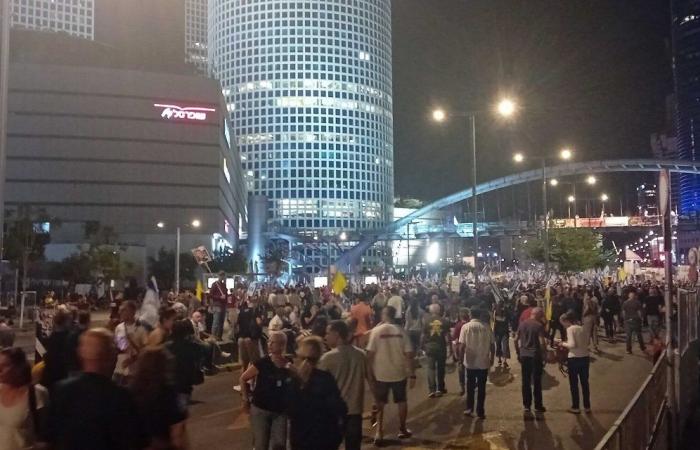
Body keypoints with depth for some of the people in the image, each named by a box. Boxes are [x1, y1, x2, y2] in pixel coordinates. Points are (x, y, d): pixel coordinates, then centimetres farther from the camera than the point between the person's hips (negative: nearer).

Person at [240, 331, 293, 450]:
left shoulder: (290, 364, -10)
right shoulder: (262, 363, -14)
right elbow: (243, 378, -2)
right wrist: (246, 399, -1)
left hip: (281, 411, 1)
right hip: (260, 409, -1)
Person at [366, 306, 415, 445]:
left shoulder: (376, 331, -9)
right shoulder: (401, 331, -5)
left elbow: (370, 353, -12)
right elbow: (408, 354, -7)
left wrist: (370, 372, -1)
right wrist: (412, 374, -1)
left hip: (381, 374, -1)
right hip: (399, 373, 1)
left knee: (380, 403, 14)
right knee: (401, 401, 20)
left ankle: (379, 432, 5)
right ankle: (402, 429, 31)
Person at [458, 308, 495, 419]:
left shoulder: (466, 327, -8)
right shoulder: (486, 327, -4)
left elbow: (462, 345, -11)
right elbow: (492, 344, -1)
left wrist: (461, 358, 2)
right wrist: (492, 358, 13)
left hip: (470, 362, 0)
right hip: (484, 362, 1)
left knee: (470, 386, 15)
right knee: (481, 387, 9)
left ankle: (469, 408, 17)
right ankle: (480, 411, 12)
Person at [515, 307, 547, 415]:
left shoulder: (522, 324, 6)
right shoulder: (539, 326, -10)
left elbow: (516, 340, 7)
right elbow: (542, 342, -16)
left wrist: (518, 353, 15)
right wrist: (545, 355, -7)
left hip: (524, 355, 4)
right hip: (536, 356, -4)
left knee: (526, 381, 9)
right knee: (537, 382, 5)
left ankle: (526, 405, 14)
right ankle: (538, 406, 11)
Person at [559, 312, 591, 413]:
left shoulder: (570, 329, -11)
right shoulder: (582, 328, 8)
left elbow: (572, 345, -20)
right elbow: (586, 343, 10)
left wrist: (564, 344, -3)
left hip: (574, 359, -6)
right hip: (585, 358, 6)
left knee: (574, 384, 8)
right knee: (584, 383, 16)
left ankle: (575, 407, 16)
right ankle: (587, 406, 24)